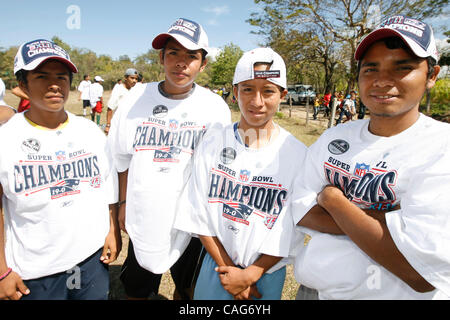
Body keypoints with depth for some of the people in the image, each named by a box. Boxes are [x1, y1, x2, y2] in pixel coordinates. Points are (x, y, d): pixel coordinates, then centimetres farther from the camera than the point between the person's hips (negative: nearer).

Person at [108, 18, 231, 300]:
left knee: (187, 288, 21)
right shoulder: (137, 97, -3)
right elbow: (122, 157, 7)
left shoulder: (216, 107, -8)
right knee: (137, 290, 19)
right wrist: (123, 202, 7)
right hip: (143, 219, 2)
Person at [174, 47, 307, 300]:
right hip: (216, 263, 2)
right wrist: (227, 267, -8)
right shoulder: (214, 142, -8)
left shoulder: (297, 154, -15)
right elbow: (199, 214, -6)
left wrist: (249, 275, -11)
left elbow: (290, 233, -12)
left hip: (266, 273, -1)